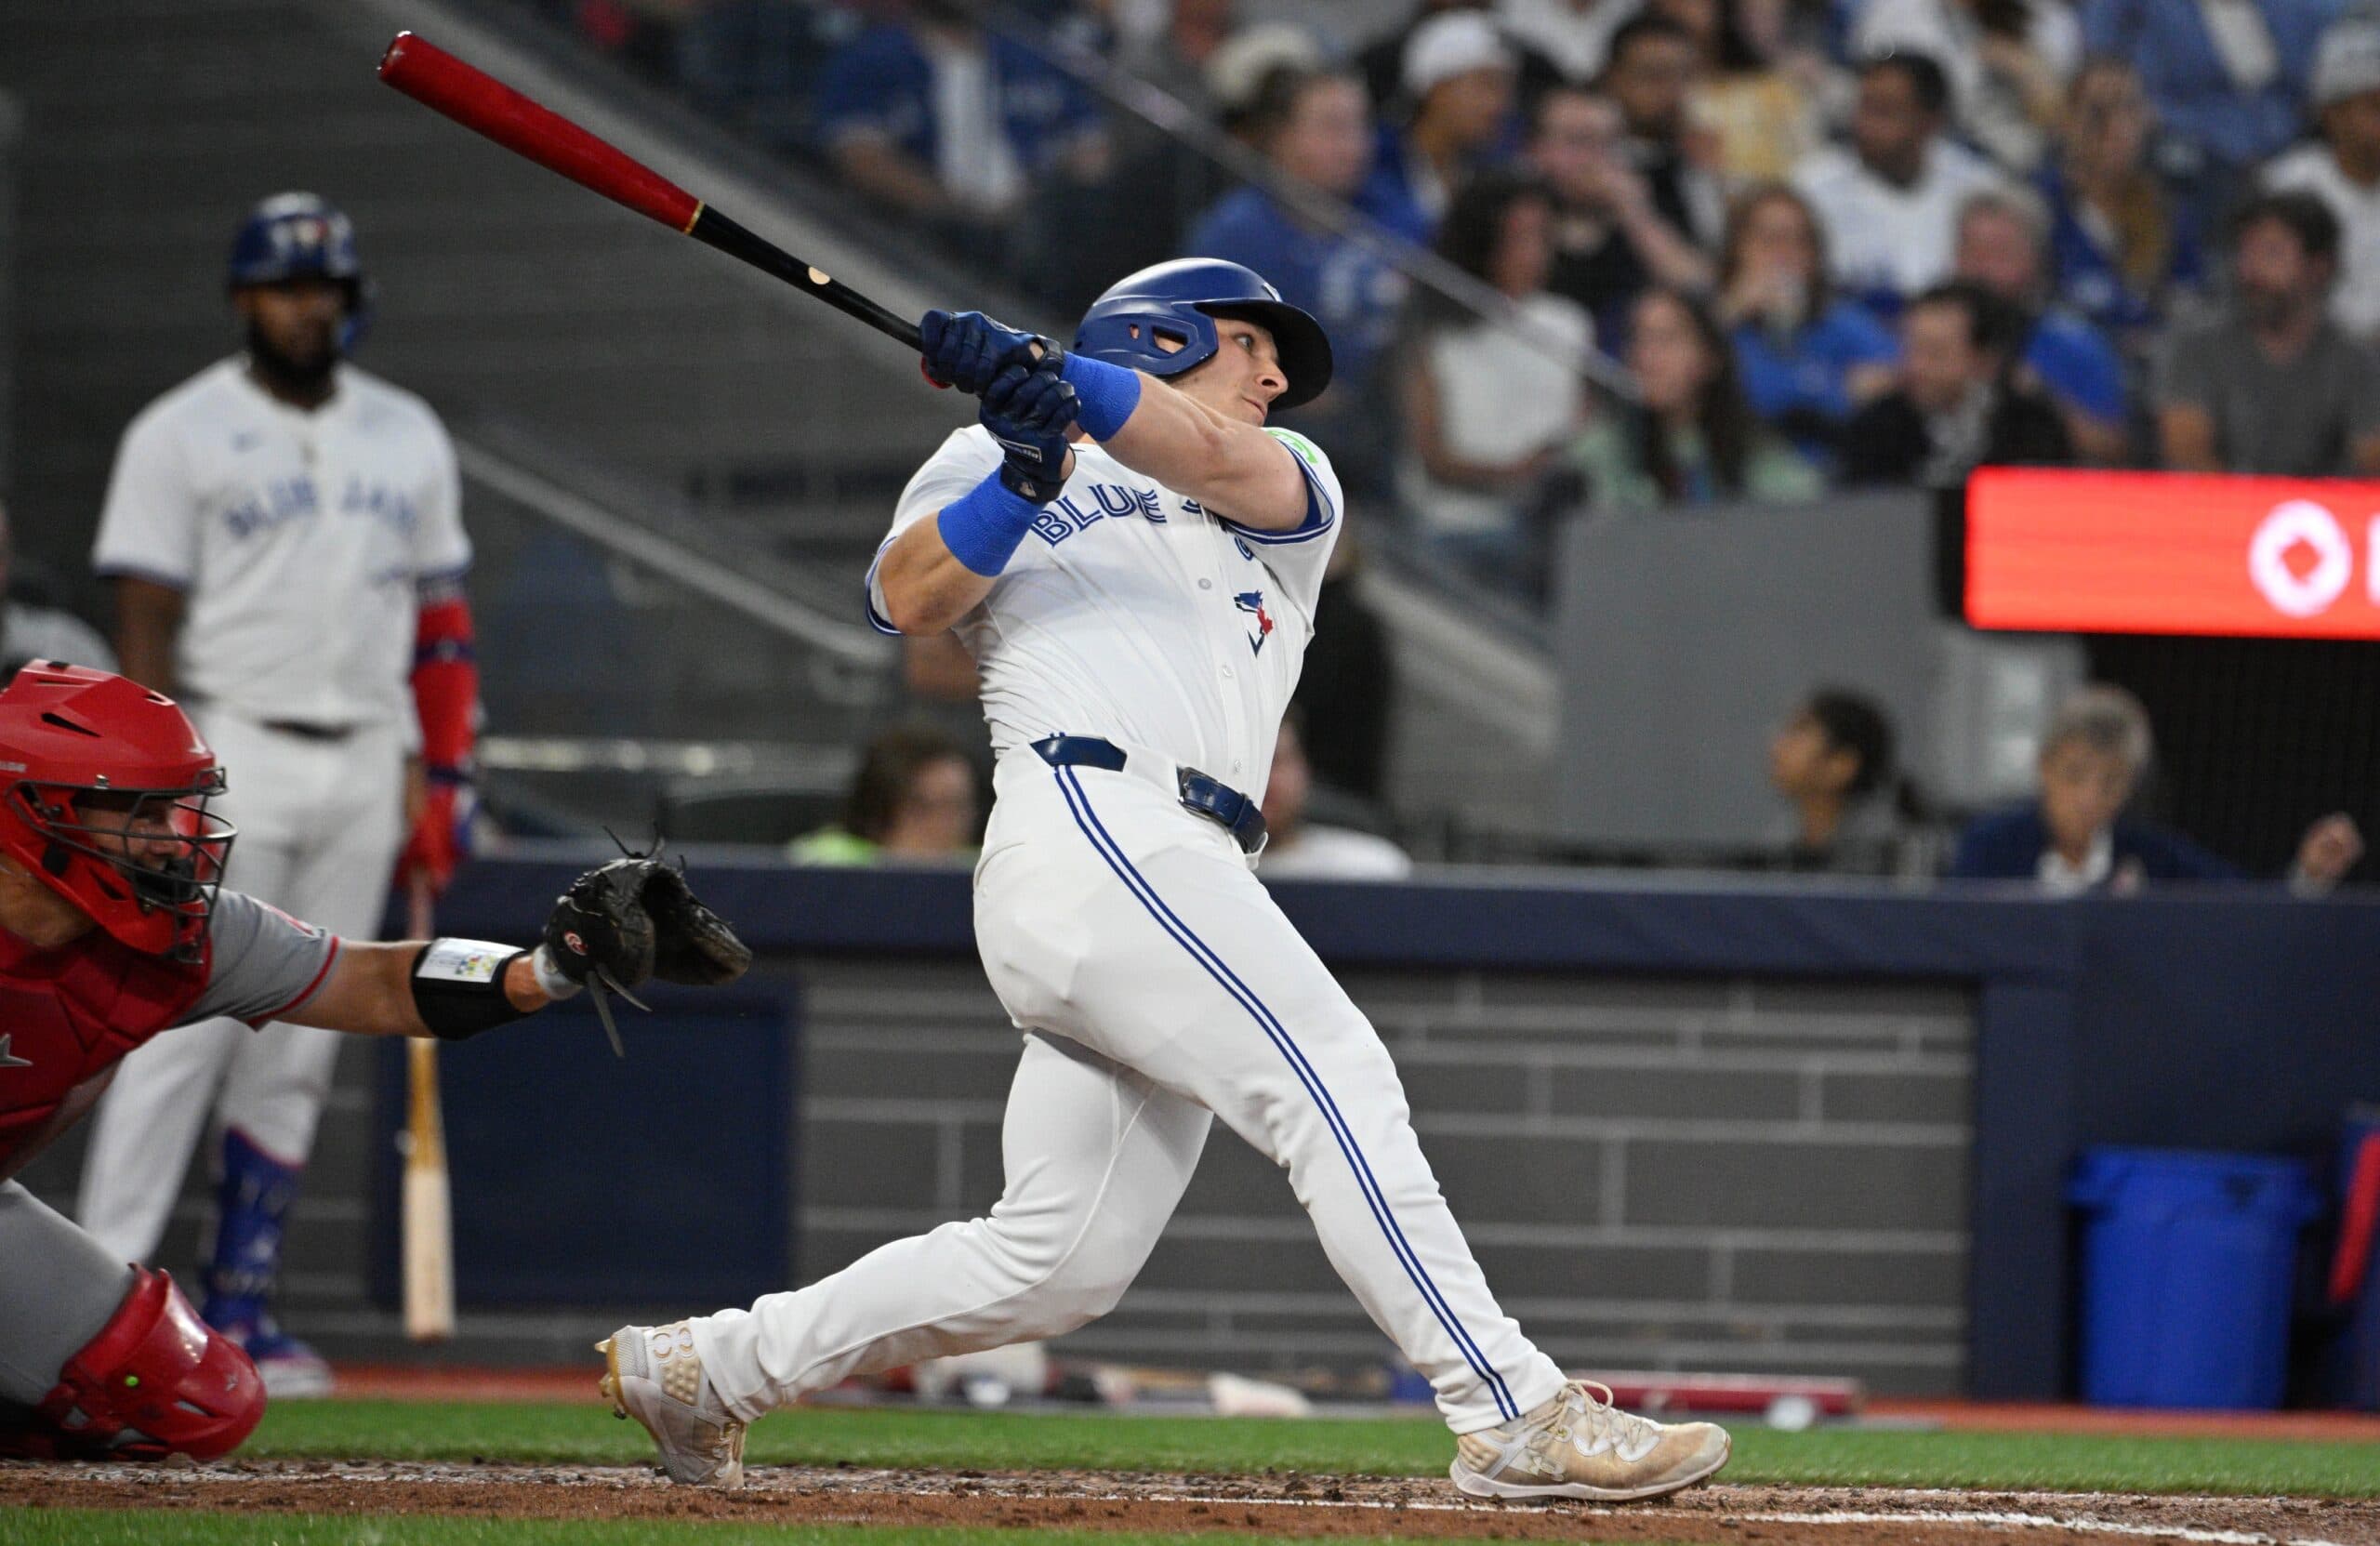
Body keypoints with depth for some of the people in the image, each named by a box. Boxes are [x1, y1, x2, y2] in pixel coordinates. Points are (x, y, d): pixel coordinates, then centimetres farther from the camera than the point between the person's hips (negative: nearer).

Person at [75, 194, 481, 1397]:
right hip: (233, 754, -5)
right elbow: (146, 623, -5)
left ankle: (241, 1308, 8)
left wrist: (443, 777, 9)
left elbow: (440, 621, 17)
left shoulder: (407, 438, 14)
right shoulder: (182, 435, -1)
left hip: (366, 765, 5)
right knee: (184, 1027, -13)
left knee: (297, 1053, 4)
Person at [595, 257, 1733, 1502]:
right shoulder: (987, 465, 18)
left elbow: (1219, 459, 2)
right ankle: (1516, 1419, -23)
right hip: (1091, 828, -6)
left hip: (1182, 877, 6)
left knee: (1058, 1262, 4)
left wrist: (1042, 371, -13)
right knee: (1335, 1086, -18)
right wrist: (1023, 470, -16)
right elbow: (907, 598, -2)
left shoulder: (1290, 492, 27)